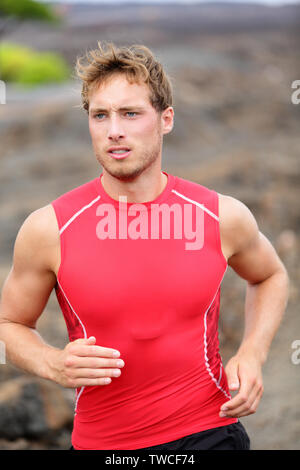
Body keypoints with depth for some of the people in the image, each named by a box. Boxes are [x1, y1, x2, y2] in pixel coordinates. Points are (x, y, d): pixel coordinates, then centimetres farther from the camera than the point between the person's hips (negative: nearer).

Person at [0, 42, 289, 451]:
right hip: (101, 441, 0)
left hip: (207, 432, 0)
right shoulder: (49, 229, -9)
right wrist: (54, 366, -14)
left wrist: (252, 355, 1)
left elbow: (271, 276, 16)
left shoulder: (222, 217, -5)